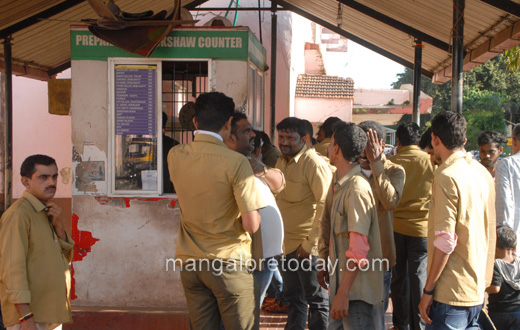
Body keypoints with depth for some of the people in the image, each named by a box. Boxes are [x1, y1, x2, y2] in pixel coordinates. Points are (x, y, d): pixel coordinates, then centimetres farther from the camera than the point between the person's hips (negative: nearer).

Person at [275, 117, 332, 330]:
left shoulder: (314, 164, -15)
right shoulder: (281, 162, 11)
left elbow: (324, 204, -19)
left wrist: (311, 242, -19)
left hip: (307, 244, -8)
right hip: (287, 243, 8)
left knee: (316, 299, 4)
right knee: (293, 297, 20)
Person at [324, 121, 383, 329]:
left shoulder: (357, 188, -18)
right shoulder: (342, 185, 13)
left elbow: (358, 249, -23)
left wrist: (343, 293, -23)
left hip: (356, 289, -9)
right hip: (342, 282, 9)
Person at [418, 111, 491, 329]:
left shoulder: (447, 176, -15)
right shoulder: (478, 175, 11)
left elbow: (445, 240, -20)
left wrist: (428, 290, -15)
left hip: (451, 294, -8)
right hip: (476, 291, 8)